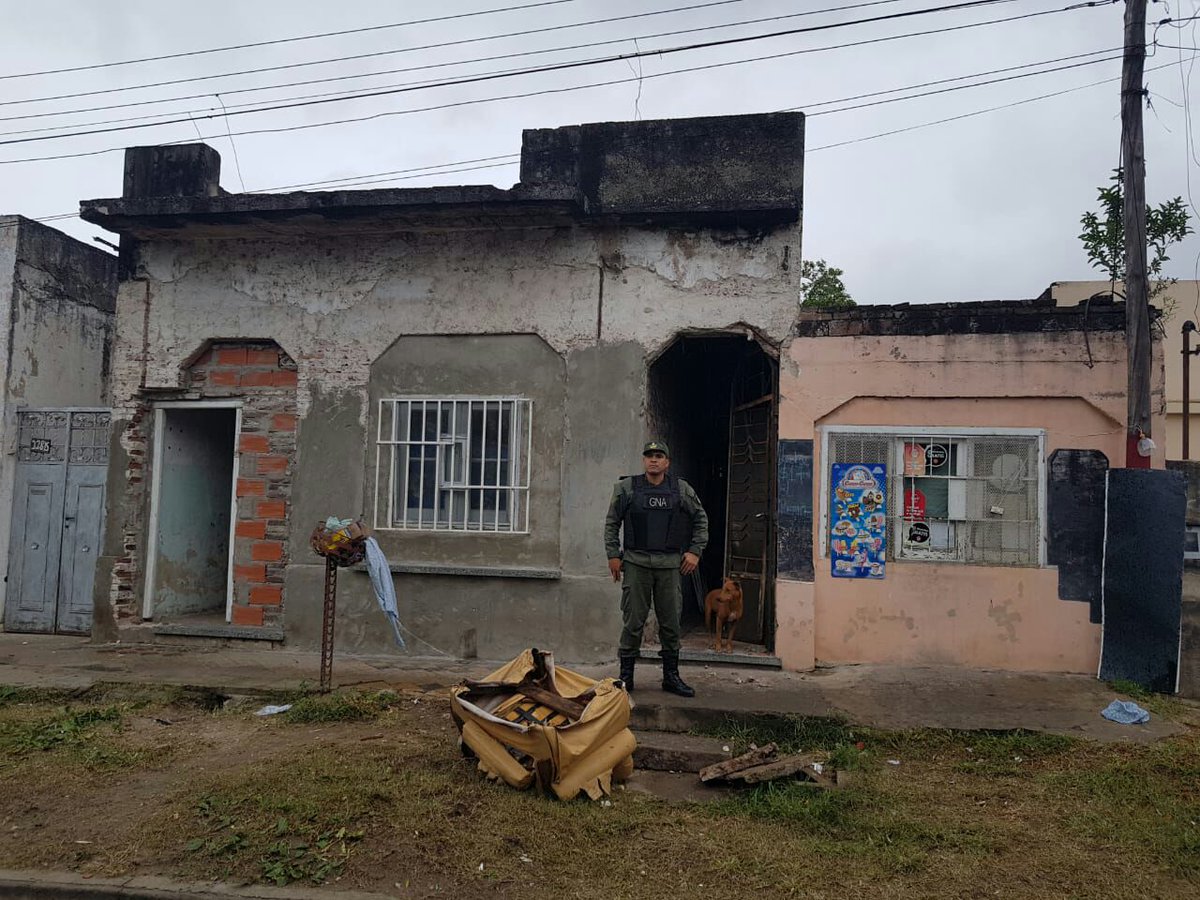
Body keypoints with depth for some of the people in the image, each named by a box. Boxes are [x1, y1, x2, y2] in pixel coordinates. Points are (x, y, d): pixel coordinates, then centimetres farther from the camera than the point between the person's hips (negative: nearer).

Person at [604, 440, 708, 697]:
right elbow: (611, 523, 8)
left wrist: (695, 551, 5)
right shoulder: (626, 488, 3)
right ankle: (626, 676, 11)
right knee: (633, 622, 0)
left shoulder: (682, 490, 6)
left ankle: (671, 676, 19)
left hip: (670, 564, 2)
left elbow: (701, 520, 14)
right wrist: (613, 555, 2)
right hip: (636, 563, -1)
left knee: (671, 623, 7)